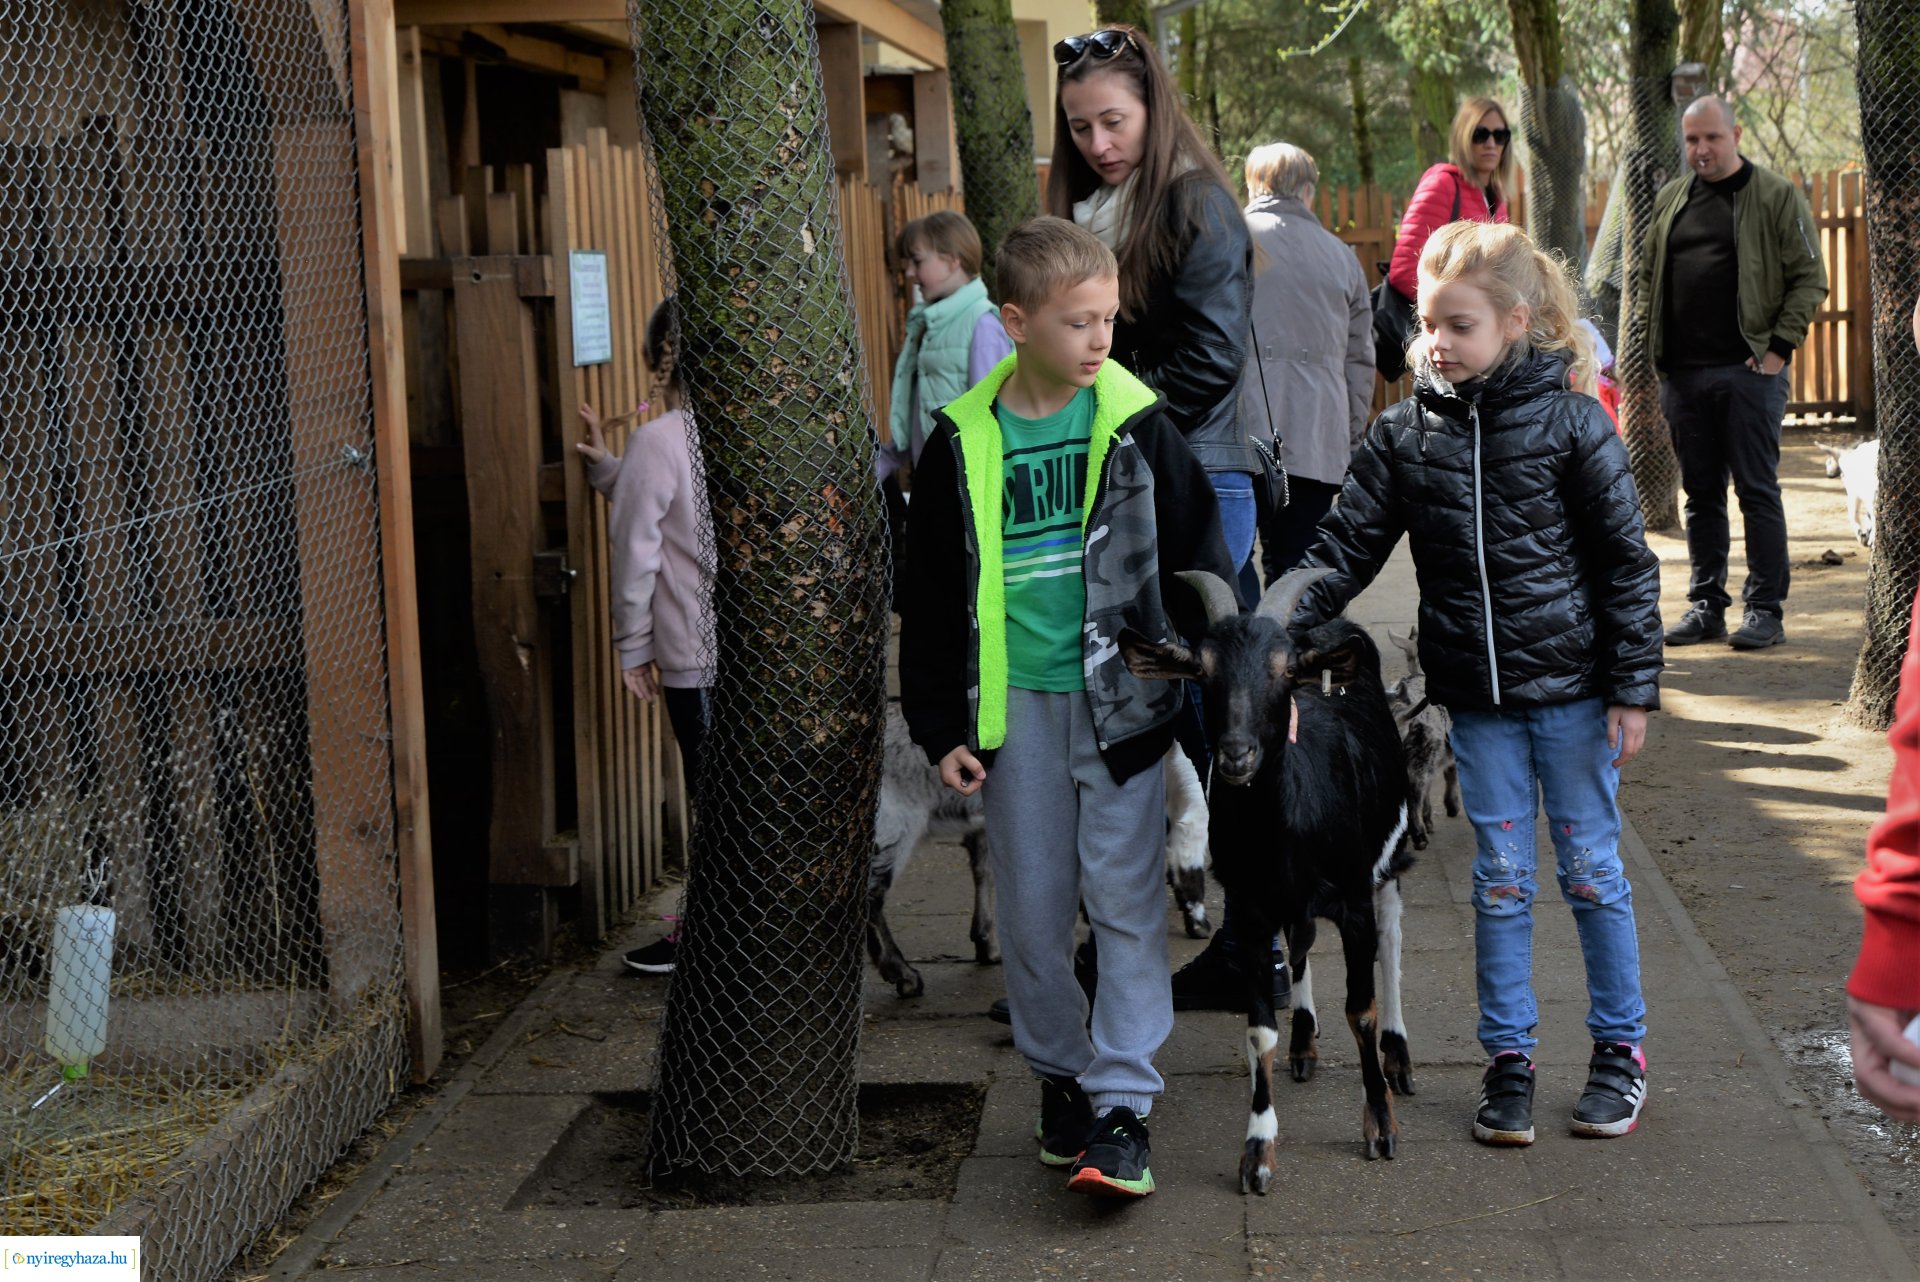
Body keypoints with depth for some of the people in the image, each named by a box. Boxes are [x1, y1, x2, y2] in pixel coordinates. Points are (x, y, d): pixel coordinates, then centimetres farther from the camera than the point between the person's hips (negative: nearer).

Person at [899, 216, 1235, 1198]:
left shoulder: (1138, 426, -3)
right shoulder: (962, 445, -1)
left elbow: (1197, 563, 2)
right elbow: (930, 599, 4)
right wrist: (940, 730, 2)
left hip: (1119, 700, -1)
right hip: (1015, 703, 2)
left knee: (1125, 897, -3)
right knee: (1032, 908, 9)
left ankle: (1123, 1106, 2)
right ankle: (1060, 1075, 26)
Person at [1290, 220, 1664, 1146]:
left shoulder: (1571, 423, -8)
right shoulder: (1405, 434, 0)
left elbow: (1626, 563, -5)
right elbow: (1345, 551, 1)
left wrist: (1634, 689, -7)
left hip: (1571, 687, -2)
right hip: (1477, 697, 3)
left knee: (1590, 868, 8)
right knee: (1500, 880, 9)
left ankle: (1620, 1047, 23)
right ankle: (1507, 1059, 19)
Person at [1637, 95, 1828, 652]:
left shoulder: (1777, 197, -1)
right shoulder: (1669, 200, 14)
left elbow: (1809, 278, -3)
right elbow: (1649, 277, 21)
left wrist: (1779, 346, -11)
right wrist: (1651, 341, 9)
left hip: (1749, 371, -5)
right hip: (1683, 373, 5)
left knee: (1757, 491, -2)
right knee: (1701, 494, 10)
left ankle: (1766, 609, 3)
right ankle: (1707, 605, 17)